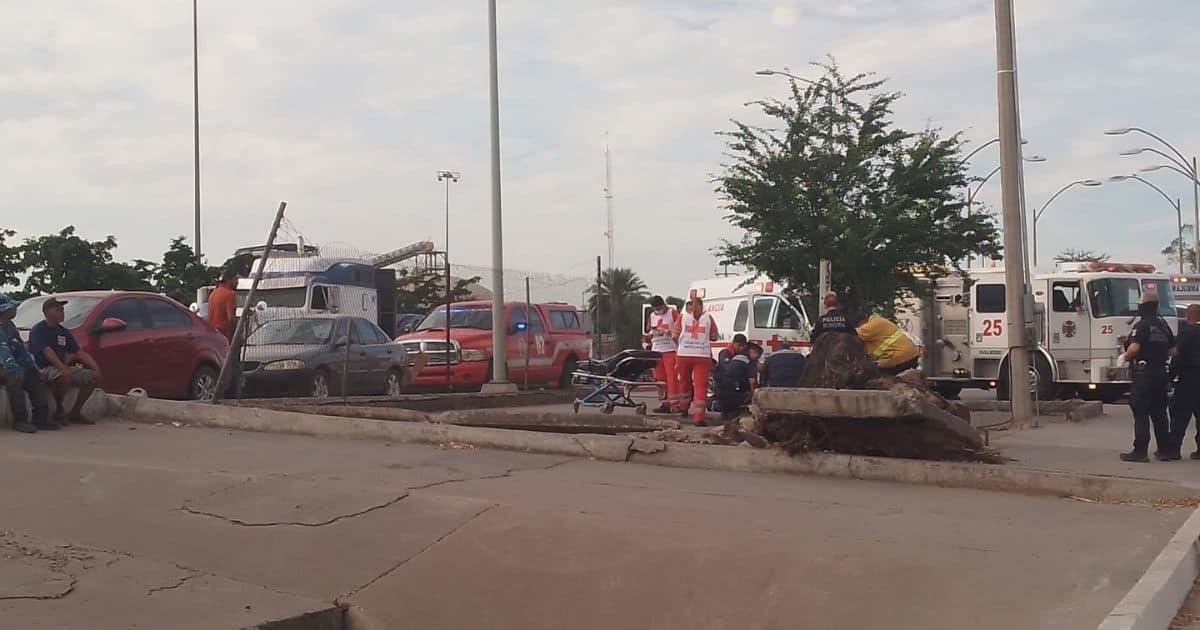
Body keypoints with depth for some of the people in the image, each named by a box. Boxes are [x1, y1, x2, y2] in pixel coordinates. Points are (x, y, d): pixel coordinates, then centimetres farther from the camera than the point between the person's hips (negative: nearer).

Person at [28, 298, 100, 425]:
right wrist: (63, 369, -38)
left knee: (93, 376, -6)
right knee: (62, 377, -39)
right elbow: (47, 352, -24)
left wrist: (96, 368, -4)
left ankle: (75, 412, 1)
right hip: (43, 369, -8)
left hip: (62, 368, 8)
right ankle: (59, 412, -16)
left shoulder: (63, 331, 16)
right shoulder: (38, 330, -8)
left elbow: (80, 353, 11)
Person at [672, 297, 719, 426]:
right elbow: (714, 337, 7)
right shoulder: (708, 317, 4)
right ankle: (699, 417, -11)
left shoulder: (683, 317, 4)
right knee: (701, 385, -2)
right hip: (703, 356, -1)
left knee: (684, 381, 20)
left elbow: (675, 336, 1)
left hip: (684, 355, 1)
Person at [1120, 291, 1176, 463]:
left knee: (1141, 413, -5)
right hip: (1161, 373, 8)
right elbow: (1172, 350, 16)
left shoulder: (1142, 325, -13)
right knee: (1159, 413, 15)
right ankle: (1166, 449, 17)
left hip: (1144, 373, -8)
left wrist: (1125, 357, -7)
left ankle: (1140, 451, -6)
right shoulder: (1163, 325, 12)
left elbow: (1134, 348, -25)